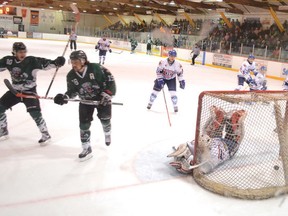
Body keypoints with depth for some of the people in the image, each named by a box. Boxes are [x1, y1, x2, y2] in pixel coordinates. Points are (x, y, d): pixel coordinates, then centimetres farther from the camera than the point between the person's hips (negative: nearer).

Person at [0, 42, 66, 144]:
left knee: (35, 113, -16)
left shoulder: (32, 61, -18)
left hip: (29, 91, -5)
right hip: (15, 91, 5)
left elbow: (45, 64, -25)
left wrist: (56, 62, -42)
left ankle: (45, 134, 2)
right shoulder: (8, 60, -6)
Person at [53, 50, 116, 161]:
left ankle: (107, 133, 46)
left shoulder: (96, 68, -24)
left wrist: (107, 94, -24)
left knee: (105, 118, 8)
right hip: (86, 101, 3)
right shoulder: (71, 76, -11)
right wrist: (65, 97, -21)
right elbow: (72, 90, -1)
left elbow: (110, 79, -18)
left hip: (102, 98, -3)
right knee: (84, 124, -3)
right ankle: (87, 149, 11)